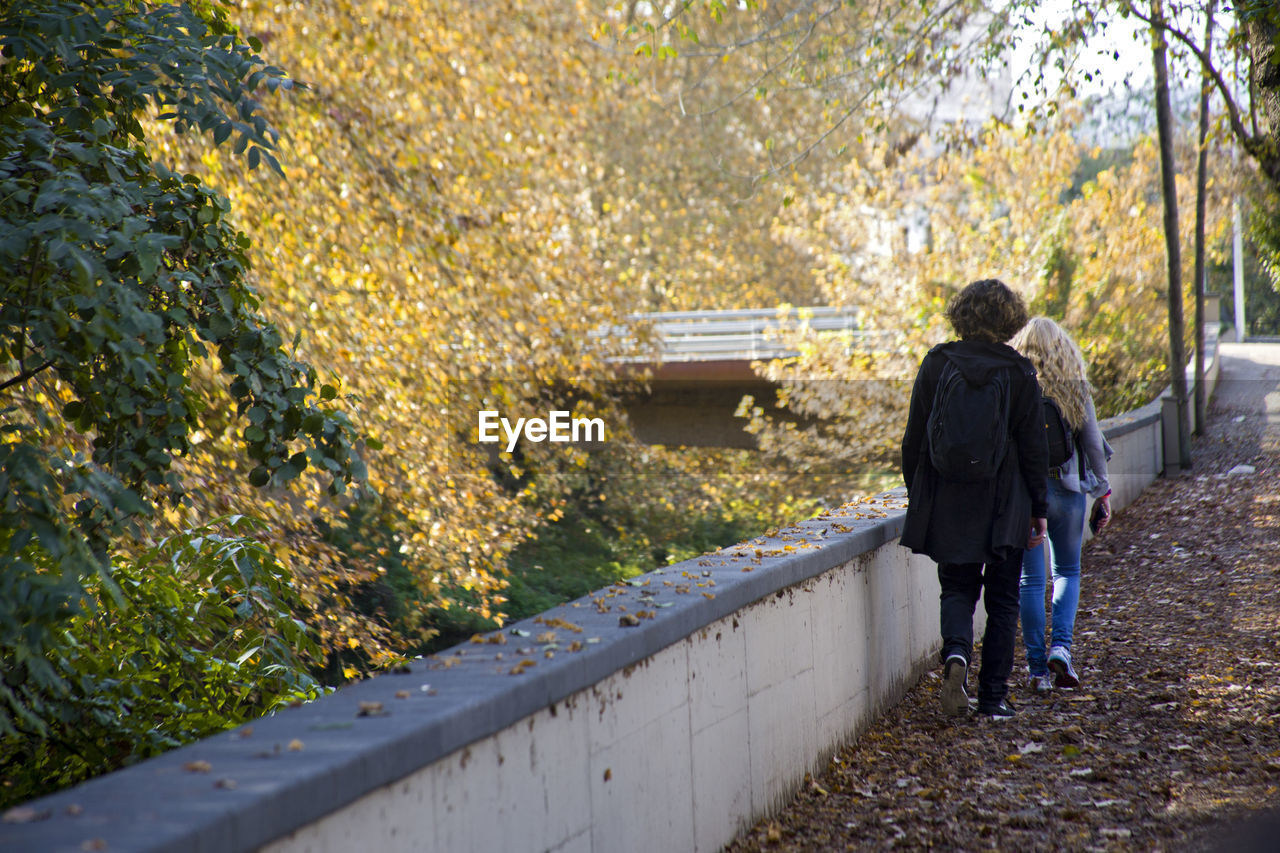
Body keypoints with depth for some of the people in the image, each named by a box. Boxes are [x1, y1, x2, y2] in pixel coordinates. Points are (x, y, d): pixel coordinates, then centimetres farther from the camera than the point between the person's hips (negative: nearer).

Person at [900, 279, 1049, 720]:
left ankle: (956, 653, -14)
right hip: (1005, 509, -1)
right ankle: (994, 696, 10)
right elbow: (1033, 446, -4)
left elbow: (914, 439, 1)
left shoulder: (936, 364, -3)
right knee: (1002, 600, 10)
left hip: (948, 504, 1)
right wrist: (1038, 509, 5)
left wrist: (917, 497, 11)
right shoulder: (1018, 373, -6)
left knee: (957, 588, 14)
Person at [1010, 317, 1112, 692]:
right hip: (1066, 490, 1)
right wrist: (1102, 493, 8)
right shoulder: (1075, 389, -2)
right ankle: (1061, 646, -3)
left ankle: (1037, 668, 6)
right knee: (1067, 572, 18)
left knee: (1031, 579, 7)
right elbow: (1093, 445, 0)